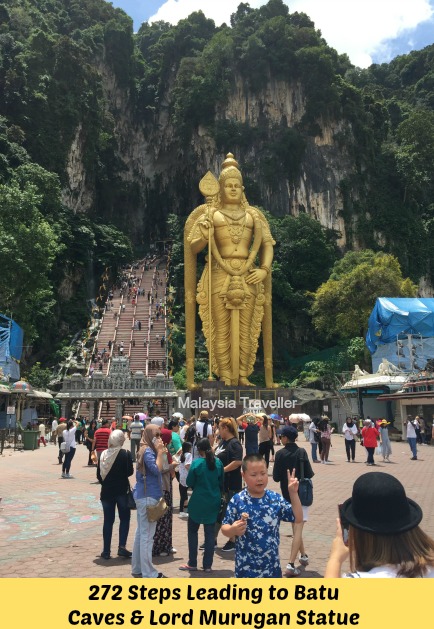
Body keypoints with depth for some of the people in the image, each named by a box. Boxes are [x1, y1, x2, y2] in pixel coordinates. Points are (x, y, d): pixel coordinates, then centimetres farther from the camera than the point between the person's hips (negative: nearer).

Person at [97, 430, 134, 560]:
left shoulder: (103, 454, -1)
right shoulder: (125, 454, -11)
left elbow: (99, 474, 2)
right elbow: (130, 472, -12)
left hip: (107, 491, 3)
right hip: (122, 491, -3)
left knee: (108, 520, 11)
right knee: (124, 518, 12)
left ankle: (106, 551, 14)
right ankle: (122, 547, 4)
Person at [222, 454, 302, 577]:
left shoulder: (276, 499, -5)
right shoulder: (237, 500, -12)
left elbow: (298, 518, -4)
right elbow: (224, 528, -8)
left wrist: (293, 493, -14)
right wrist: (233, 530, -30)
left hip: (271, 564, 3)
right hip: (246, 565, -2)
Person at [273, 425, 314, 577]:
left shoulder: (280, 454, -9)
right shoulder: (301, 452, -11)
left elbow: (276, 477, -7)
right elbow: (309, 474, -11)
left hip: (287, 495, 2)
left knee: (296, 526, 22)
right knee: (298, 528, -3)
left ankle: (303, 555, 34)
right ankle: (291, 565, -11)